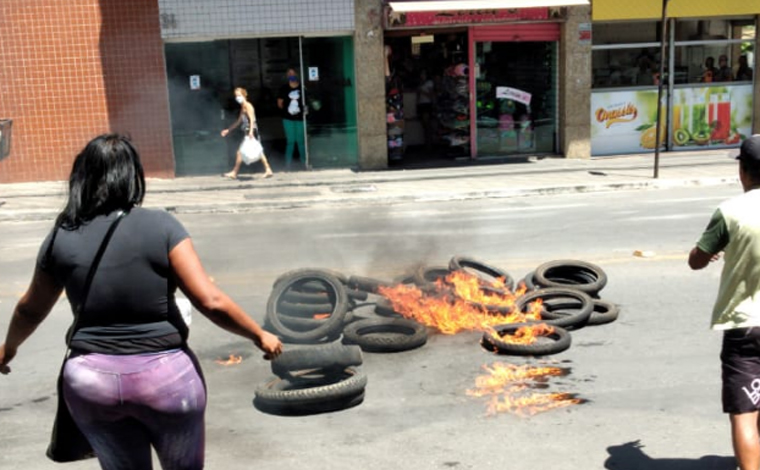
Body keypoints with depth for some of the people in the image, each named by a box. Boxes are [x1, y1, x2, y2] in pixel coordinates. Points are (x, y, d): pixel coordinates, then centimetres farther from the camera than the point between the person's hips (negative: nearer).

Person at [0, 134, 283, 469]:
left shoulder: (62, 237, -1)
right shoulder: (160, 226, -12)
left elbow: (30, 310, 13)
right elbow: (211, 302, -16)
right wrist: (259, 335, -2)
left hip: (91, 378, 3)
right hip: (165, 375, -2)